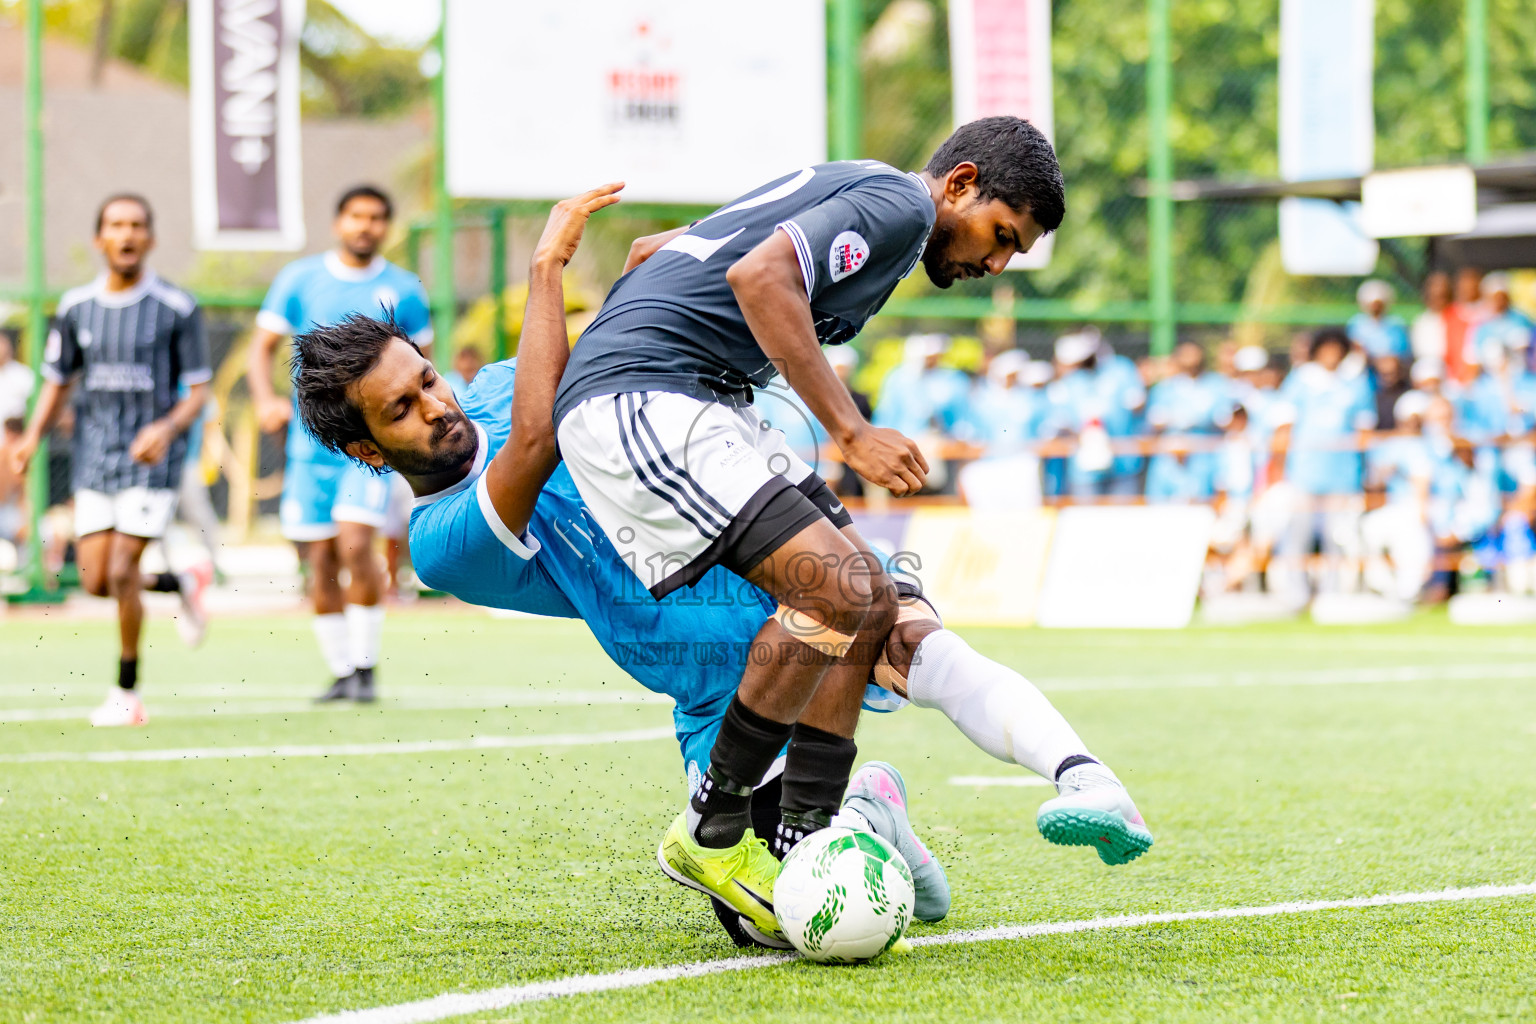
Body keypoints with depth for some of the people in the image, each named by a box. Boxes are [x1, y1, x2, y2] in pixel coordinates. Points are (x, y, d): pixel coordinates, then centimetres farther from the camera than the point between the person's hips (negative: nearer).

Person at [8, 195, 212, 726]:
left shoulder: (177, 308, -4)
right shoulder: (75, 308, 6)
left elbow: (198, 390, -2)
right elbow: (58, 383, 14)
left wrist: (167, 428, -21)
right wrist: (33, 436, -3)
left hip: (151, 460, -4)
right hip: (94, 458, 4)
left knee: (121, 571, -12)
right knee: (96, 580, -1)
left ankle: (126, 693, 2)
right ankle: (182, 584, 30)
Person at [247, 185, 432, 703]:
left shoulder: (403, 290, 5)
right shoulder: (299, 278, 5)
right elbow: (263, 347, 7)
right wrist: (265, 398, -11)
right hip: (312, 440, 2)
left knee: (356, 543, -19)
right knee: (320, 561, 3)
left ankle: (366, 665, -9)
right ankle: (339, 671, 15)